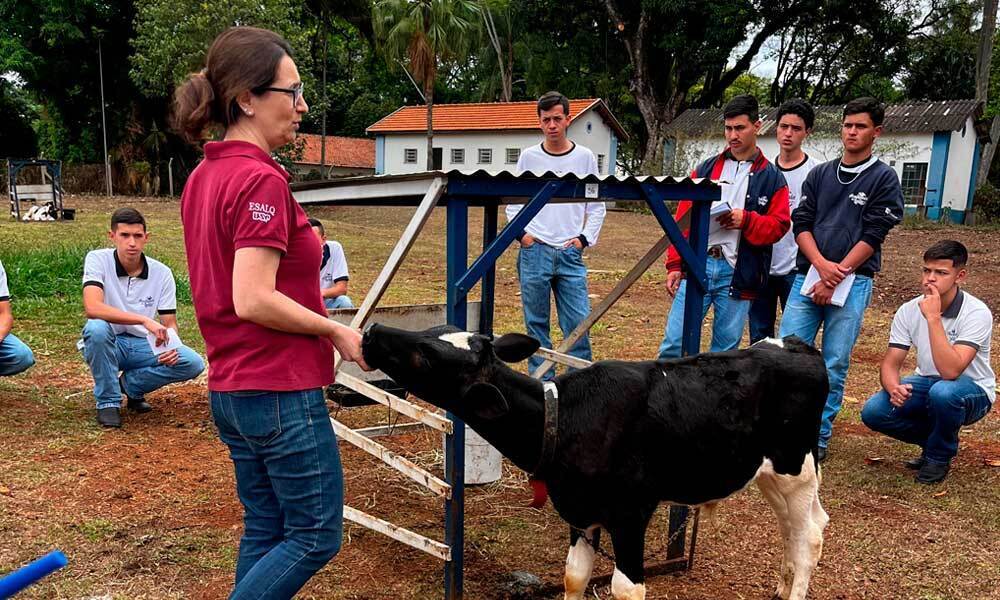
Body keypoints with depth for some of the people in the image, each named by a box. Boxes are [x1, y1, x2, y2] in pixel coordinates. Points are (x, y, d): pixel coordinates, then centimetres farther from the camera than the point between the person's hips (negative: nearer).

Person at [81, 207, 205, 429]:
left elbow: (169, 323, -2)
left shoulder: (162, 273, -7)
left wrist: (171, 346, -25)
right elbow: (92, 308, -29)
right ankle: (108, 401, -14)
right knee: (96, 328, -36)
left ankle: (130, 384, 6)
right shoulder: (98, 259, -13)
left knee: (193, 364, -20)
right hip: (108, 343, -2)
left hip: (144, 345, 2)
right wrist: (144, 320, -38)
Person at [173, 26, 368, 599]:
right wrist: (336, 331, -11)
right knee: (316, 535, 7)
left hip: (230, 389, 9)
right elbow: (255, 300, -24)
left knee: (265, 528, 19)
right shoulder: (262, 180, -18)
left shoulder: (204, 176, 9)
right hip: (282, 390, -9)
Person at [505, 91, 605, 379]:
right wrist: (521, 233, -2)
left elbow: (597, 206, 9)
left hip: (570, 253, 0)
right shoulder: (528, 157, 6)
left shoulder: (585, 157, 6)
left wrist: (585, 238, -2)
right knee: (536, 323, 6)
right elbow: (513, 202, 11)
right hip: (534, 251, 0)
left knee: (578, 322, -4)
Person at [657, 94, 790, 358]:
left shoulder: (771, 178, 8)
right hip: (697, 265, 1)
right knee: (674, 343, -3)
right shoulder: (706, 169, 12)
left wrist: (746, 220, -16)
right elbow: (683, 219, 9)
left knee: (725, 351, 8)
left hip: (737, 274, 0)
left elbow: (778, 225, 3)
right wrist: (674, 265, 3)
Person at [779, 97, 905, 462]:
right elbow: (801, 224, 6)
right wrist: (822, 265, -11)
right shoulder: (820, 174, 13)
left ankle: (819, 438, 13)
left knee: (834, 365, 1)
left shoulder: (883, 178, 3)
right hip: (808, 276, 3)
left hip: (853, 282, -3)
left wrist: (835, 278, -12)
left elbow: (872, 237, -5)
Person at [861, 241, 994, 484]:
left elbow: (950, 371, -36)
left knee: (943, 392, -40)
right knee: (873, 411, -21)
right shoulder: (909, 311, -9)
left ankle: (939, 455, -7)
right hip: (927, 383, 4)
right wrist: (893, 388, -31)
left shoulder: (977, 313, -24)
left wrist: (933, 318, -38)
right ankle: (936, 439, 9)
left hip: (972, 391, -4)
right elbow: (890, 363, -8)